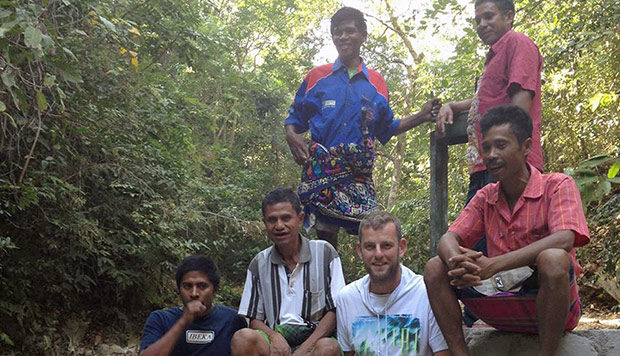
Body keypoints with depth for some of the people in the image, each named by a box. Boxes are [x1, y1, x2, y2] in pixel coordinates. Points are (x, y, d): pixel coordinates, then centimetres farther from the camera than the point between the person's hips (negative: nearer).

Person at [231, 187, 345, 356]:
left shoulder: (324, 253, 3)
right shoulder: (259, 264, 11)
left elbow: (335, 311, -1)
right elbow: (254, 319, 12)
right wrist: (273, 336, -12)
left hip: (316, 338, -2)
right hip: (276, 339, 2)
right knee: (242, 338, -31)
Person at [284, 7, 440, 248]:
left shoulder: (376, 83, 17)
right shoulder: (316, 77, 13)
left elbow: (386, 129, 20)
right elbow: (295, 118, 14)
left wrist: (421, 117, 9)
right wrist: (292, 136, -7)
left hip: (359, 174, 1)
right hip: (321, 171, -1)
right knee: (325, 233, -2)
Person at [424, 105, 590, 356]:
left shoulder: (557, 186, -6)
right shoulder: (485, 198, 10)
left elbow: (564, 240, -24)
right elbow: (448, 239, 0)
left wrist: (493, 265, -34)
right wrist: (456, 262, -27)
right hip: (502, 309, 5)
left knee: (553, 260, -35)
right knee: (435, 268, -10)